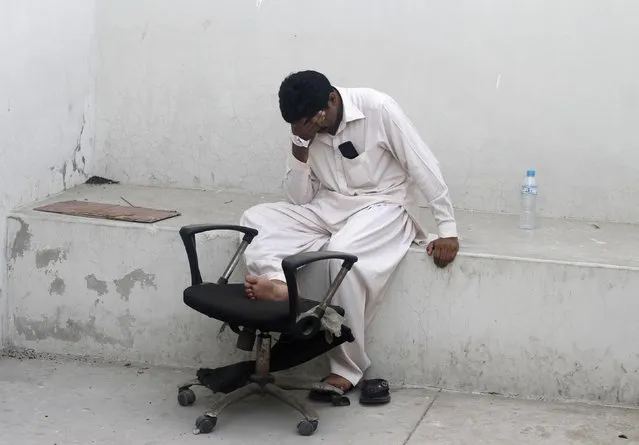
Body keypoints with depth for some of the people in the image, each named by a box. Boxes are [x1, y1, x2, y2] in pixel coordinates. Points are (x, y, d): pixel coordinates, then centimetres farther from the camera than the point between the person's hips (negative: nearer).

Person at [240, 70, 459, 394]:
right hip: (329, 207, 6)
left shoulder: (377, 108, -17)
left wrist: (447, 229, -14)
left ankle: (347, 367, -23)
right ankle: (276, 283, -45)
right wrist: (300, 143, -17)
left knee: (343, 253, -36)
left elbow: (423, 166, -13)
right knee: (255, 219, -14)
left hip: (382, 206, -6)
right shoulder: (306, 127, -2)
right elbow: (300, 199, -3)